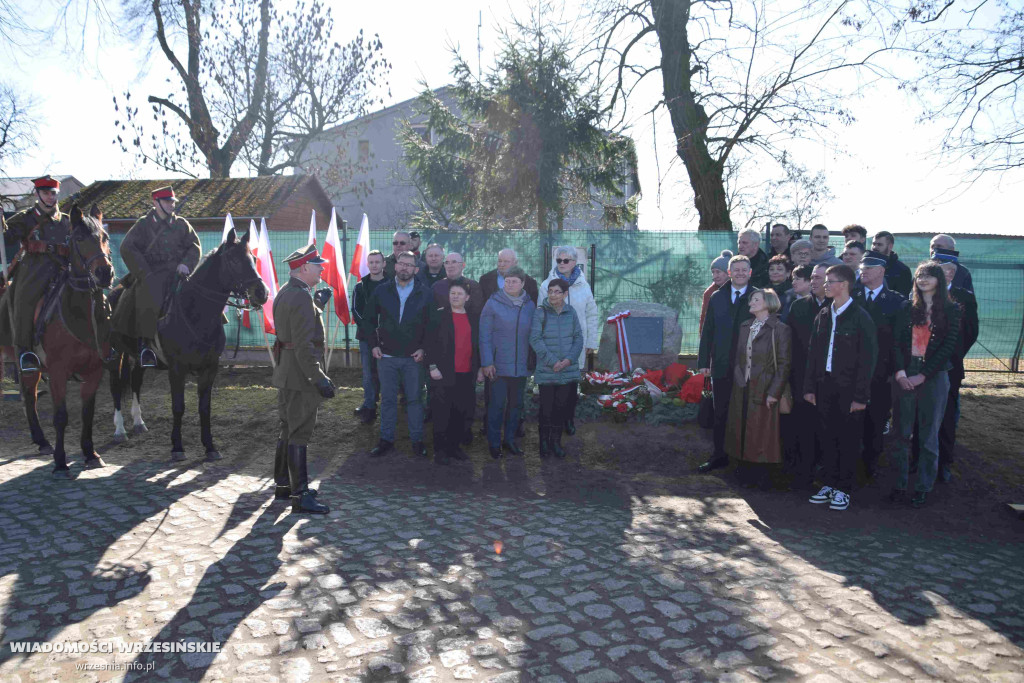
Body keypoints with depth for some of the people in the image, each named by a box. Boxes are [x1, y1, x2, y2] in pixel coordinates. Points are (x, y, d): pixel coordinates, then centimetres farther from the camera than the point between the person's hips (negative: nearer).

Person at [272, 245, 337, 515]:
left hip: (285, 372, 10)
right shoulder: (302, 297, -19)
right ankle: (300, 496, 1)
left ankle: (283, 484, 30)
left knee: (288, 430, 18)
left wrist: (317, 305, 17)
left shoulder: (284, 293, 12)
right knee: (299, 434, -5)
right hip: (300, 374, -10)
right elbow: (304, 345, -25)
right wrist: (319, 379, -24)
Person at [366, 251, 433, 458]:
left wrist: (423, 348, -5)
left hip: (413, 356, -1)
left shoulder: (424, 294, 0)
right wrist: (374, 344, 2)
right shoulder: (381, 291, 4)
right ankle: (386, 439, 19)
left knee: (414, 399, 6)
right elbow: (370, 319, 11)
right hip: (386, 355, 1)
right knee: (388, 399, 8)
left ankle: (417, 439, 17)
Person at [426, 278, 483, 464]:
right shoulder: (439, 316, 0)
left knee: (460, 414, 7)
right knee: (442, 414, 0)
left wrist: (480, 369, 12)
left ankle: (454, 446, 20)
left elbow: (478, 346, 16)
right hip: (444, 374, -4)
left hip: (466, 375, 4)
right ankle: (440, 450, 9)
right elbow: (430, 343, -3)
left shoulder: (473, 319, 12)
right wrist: (432, 366, -10)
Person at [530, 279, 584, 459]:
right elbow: (535, 339, -11)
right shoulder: (541, 312, -6)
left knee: (563, 406, 8)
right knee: (546, 407, 2)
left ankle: (556, 441, 23)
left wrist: (569, 359, -10)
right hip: (546, 371, -3)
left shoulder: (571, 312, 4)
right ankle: (544, 441, 20)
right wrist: (552, 361, -15)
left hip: (569, 370, 3)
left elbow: (578, 338, 5)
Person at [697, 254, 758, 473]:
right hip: (721, 366, 3)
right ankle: (719, 455, 22)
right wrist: (703, 361, 5)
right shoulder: (716, 297, 8)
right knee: (720, 414, 11)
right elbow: (708, 331, 9)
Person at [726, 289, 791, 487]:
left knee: (762, 431, 1)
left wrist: (774, 392, -15)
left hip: (764, 390, -6)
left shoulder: (780, 329, -8)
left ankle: (760, 475, 14)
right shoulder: (744, 327, 12)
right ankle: (745, 470, 23)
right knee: (742, 430, 10)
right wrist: (737, 380, 8)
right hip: (741, 389, 6)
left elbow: (784, 364, -10)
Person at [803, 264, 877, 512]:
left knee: (848, 439, 3)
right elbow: (813, 352, 12)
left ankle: (843, 489, 13)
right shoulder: (823, 315, 10)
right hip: (825, 385, 5)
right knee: (827, 436, 10)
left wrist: (860, 395, -13)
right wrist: (810, 386, 8)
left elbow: (867, 359, -9)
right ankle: (830, 484, 22)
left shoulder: (860, 317, -8)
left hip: (848, 388, -5)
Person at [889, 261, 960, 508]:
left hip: (933, 376, -1)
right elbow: (896, 340, 2)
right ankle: (900, 483, 12)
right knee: (902, 433, 3)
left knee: (929, 435, 5)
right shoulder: (908, 308, 8)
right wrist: (900, 372, -11)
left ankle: (923, 487, 15)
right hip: (905, 375, 2)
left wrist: (923, 375, -10)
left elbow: (948, 346, -4)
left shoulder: (951, 310, 3)